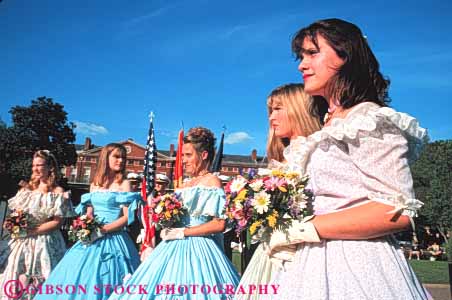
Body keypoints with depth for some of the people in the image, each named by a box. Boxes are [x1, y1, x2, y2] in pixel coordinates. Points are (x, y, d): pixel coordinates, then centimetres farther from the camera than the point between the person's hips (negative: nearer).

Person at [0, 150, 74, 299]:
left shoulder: (58, 192, -7)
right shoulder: (26, 188, 10)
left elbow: (57, 222, -13)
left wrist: (30, 231, -16)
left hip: (44, 243, -5)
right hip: (21, 242, 6)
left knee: (36, 284, 1)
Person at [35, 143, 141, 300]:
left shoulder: (124, 183, -3)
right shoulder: (94, 184, 11)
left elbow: (127, 216, -9)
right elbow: (88, 214, 14)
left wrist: (103, 229, -17)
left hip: (112, 239, -5)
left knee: (99, 283, -2)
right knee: (79, 277, 7)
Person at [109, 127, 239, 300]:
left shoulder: (212, 181, -6)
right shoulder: (186, 185, 16)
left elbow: (220, 224, -16)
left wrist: (183, 232, -14)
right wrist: (168, 229, 2)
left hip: (197, 249, -7)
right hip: (175, 248, 7)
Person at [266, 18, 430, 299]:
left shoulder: (368, 119, -12)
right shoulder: (331, 127, 12)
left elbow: (398, 211, -20)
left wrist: (298, 231, -18)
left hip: (356, 266, -8)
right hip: (323, 261, 8)